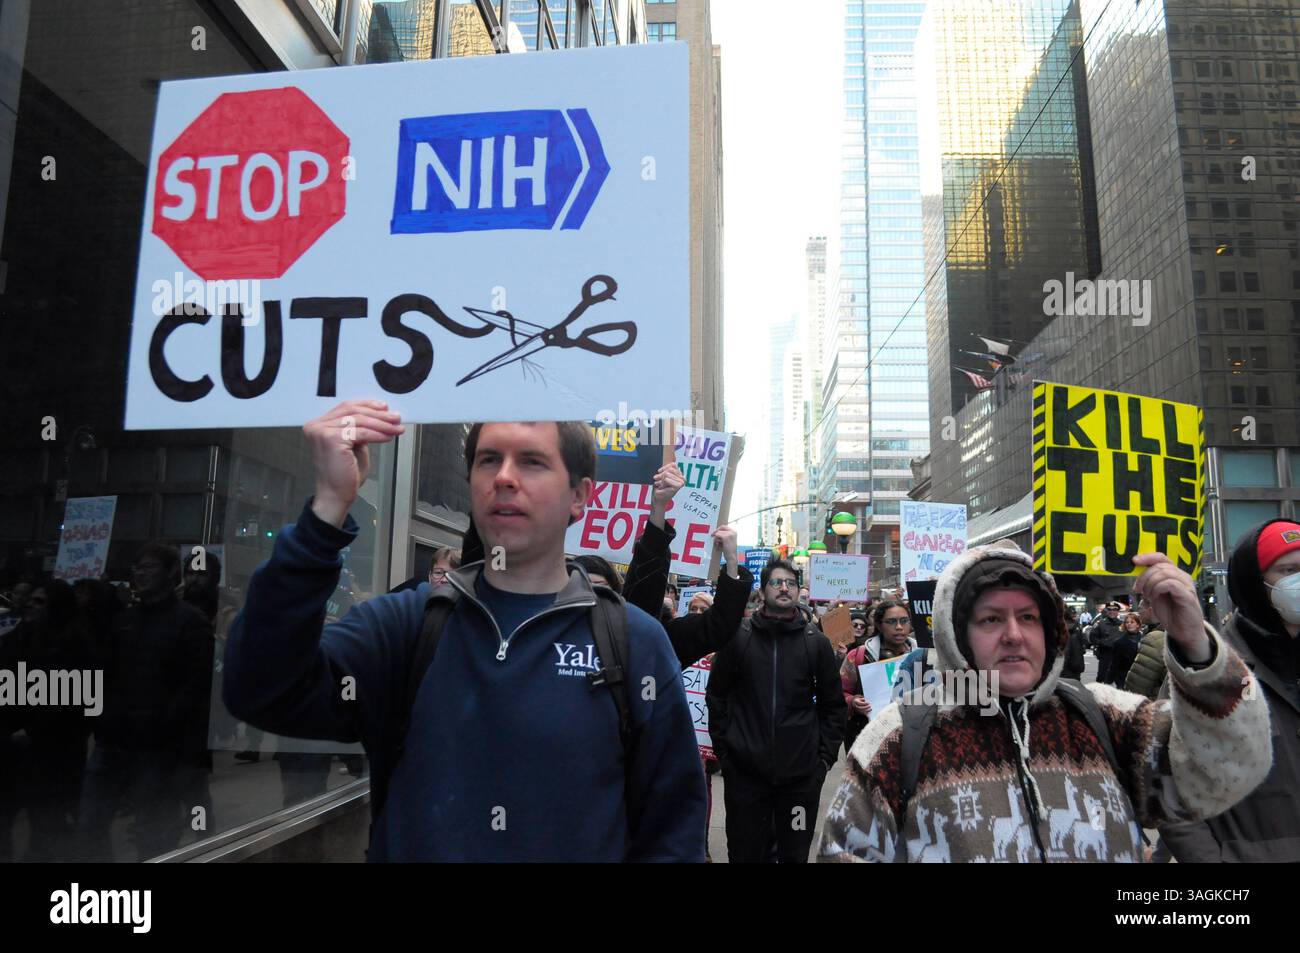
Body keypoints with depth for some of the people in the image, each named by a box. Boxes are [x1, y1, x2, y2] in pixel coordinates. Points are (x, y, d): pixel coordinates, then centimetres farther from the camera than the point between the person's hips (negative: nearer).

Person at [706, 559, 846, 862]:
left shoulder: (817, 642, 2)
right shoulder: (737, 636, 0)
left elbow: (832, 705, 7)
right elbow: (717, 697, 4)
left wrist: (826, 756, 1)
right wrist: (723, 749, -1)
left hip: (802, 771, 1)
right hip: (744, 770, -1)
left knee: (795, 854, 13)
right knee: (745, 853, 11)